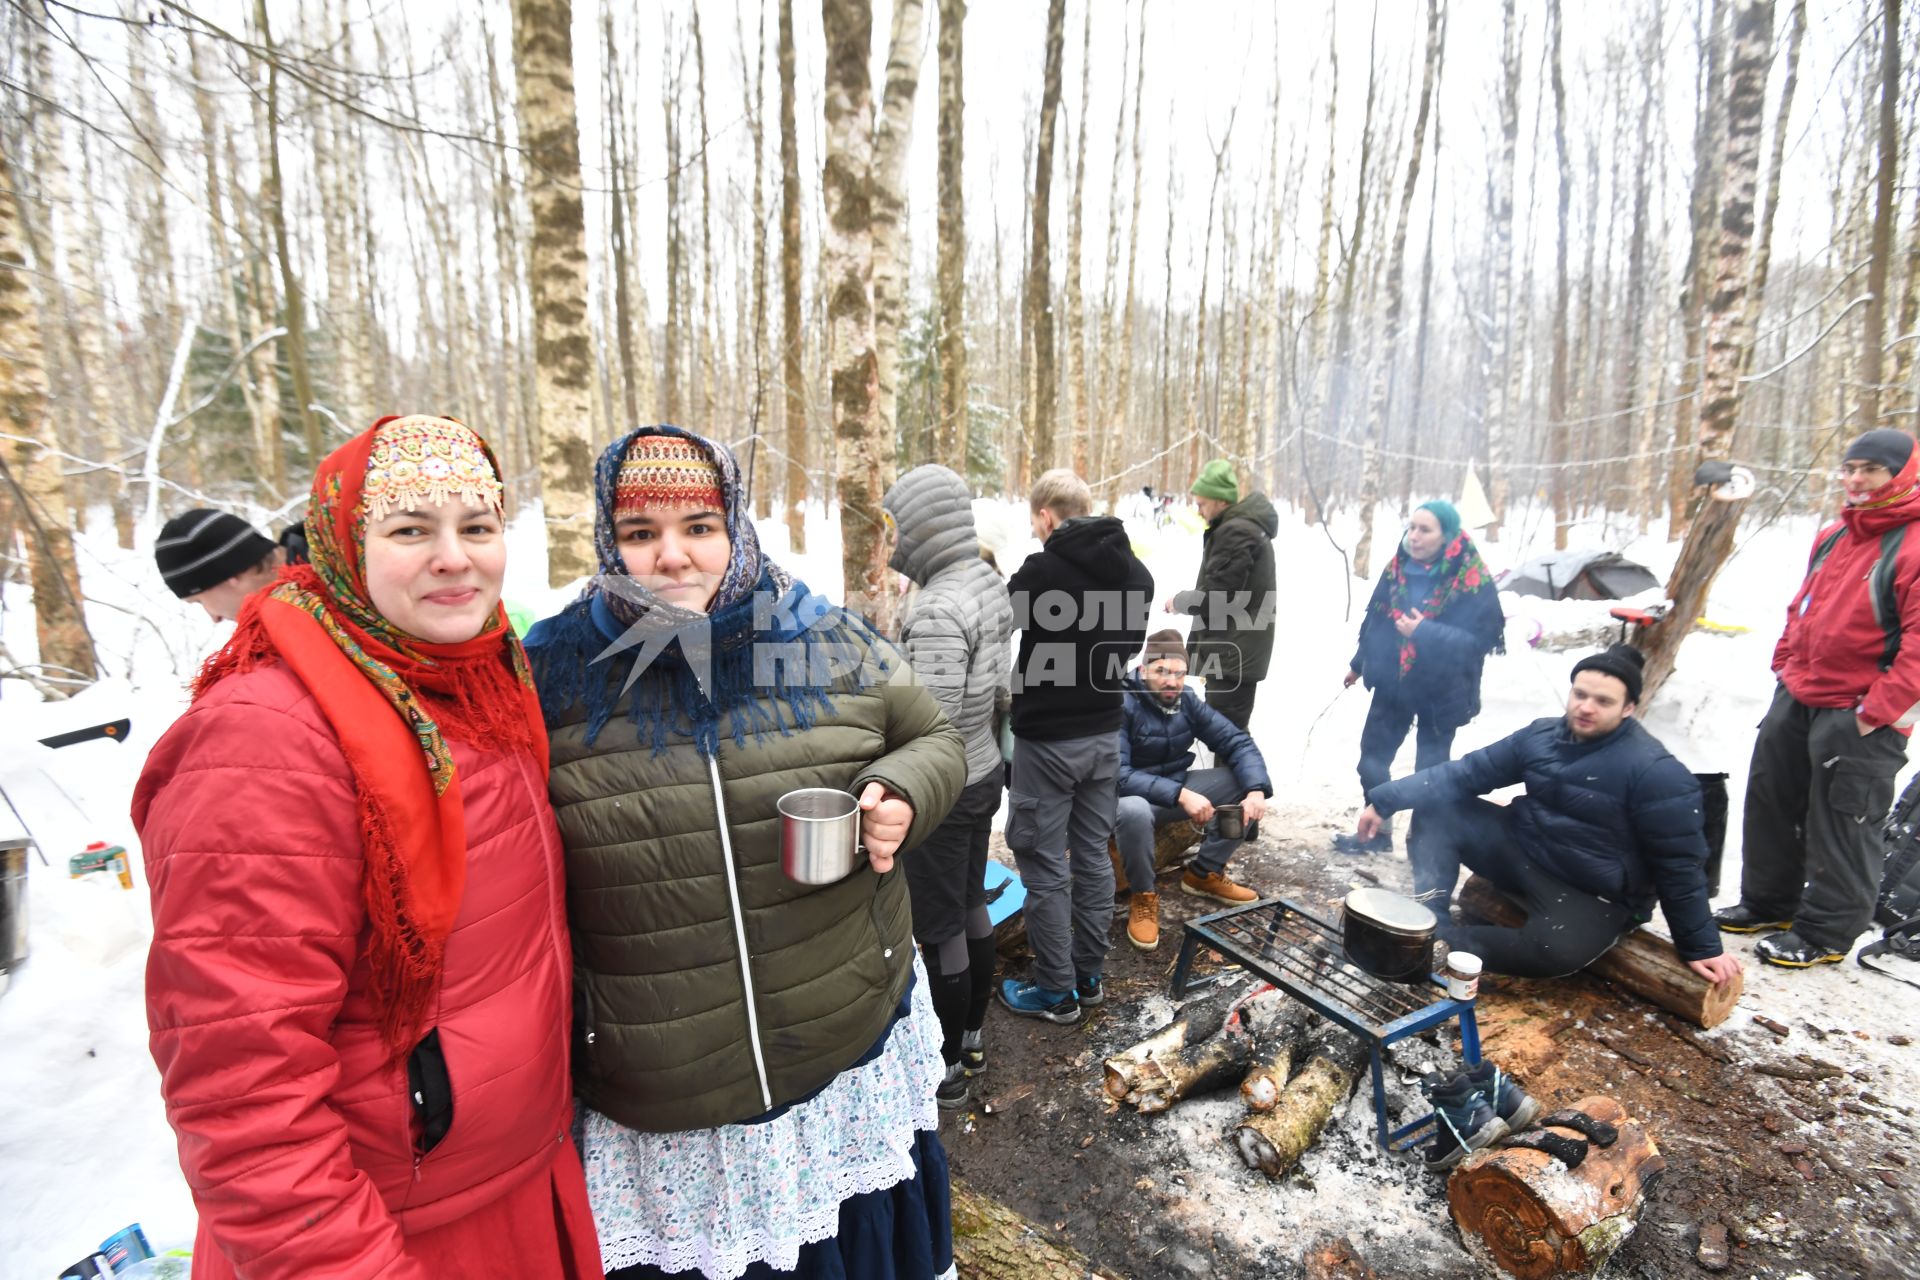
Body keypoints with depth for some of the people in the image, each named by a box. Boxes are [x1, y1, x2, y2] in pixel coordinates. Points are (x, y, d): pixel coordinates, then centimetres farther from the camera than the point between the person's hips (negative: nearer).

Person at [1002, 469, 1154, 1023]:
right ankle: (1088, 975, 30)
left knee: (1045, 866, 5)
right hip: (1104, 733, 7)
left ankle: (1056, 991, 17)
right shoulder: (1136, 571, 3)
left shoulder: (1041, 571, -19)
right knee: (1093, 855, 17)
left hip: (1047, 740, -7)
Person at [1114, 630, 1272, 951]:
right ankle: (1142, 896, -11)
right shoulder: (1121, 705, -23)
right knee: (1133, 811, -41)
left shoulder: (1186, 700, -4)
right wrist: (1180, 795, -37)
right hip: (1134, 797, -6)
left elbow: (1237, 742, -3)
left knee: (1246, 780, -6)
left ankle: (1204, 873, 7)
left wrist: (1256, 790, -21)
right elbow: (1116, 774, -31)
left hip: (1177, 788, 7)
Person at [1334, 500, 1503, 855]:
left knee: (1431, 771, 8)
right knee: (1373, 758, 12)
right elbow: (1375, 617, 9)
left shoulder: (1472, 581, -17)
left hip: (1440, 690, -5)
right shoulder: (1397, 568, -2)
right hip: (1392, 683, 5)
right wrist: (1359, 662, 17)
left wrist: (1425, 633, -31)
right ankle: (1377, 831, 29)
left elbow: (1479, 639, -21)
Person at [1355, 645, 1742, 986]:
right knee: (1435, 806, -11)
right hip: (1522, 849, 5)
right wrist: (1386, 799, -9)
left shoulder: (1655, 772, -18)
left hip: (1595, 895, -5)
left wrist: (1701, 946, -10)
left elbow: (1679, 864, -13)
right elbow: (1467, 773, -1)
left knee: (1556, 950, -37)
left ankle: (1445, 938, -18)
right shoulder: (1542, 735, -3)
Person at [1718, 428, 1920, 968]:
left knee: (1843, 826, 4)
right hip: (1797, 697, 8)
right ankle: (1767, 903, 31)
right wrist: (1785, 664, 13)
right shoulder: (1833, 537, 11)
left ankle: (1825, 933, 18)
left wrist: (1876, 711, -20)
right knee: (1771, 803, 16)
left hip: (1858, 717, -8)